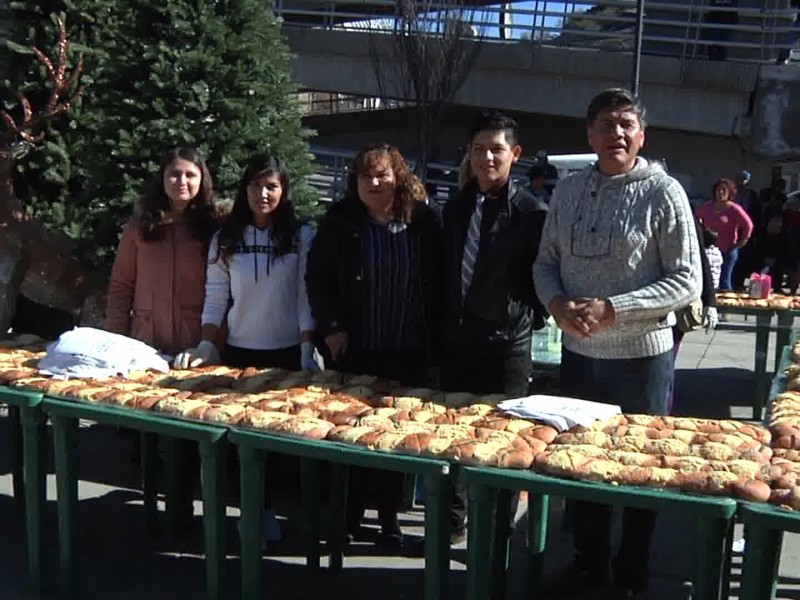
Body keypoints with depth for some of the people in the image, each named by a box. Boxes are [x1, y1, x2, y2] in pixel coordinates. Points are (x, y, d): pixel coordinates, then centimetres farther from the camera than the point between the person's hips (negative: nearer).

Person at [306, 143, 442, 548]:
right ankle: (350, 514, 18)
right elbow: (317, 276, 2)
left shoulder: (422, 222, 0)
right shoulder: (340, 222, -2)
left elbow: (437, 281, 6)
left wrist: (433, 333, 2)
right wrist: (331, 325, -6)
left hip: (408, 352, 1)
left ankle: (389, 514, 21)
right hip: (354, 349, -1)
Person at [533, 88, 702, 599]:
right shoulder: (569, 190, 4)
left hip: (641, 356, -4)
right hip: (578, 352, 4)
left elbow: (687, 283, -12)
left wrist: (611, 309, -21)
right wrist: (556, 302, -12)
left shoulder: (663, 193, -10)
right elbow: (546, 261, 10)